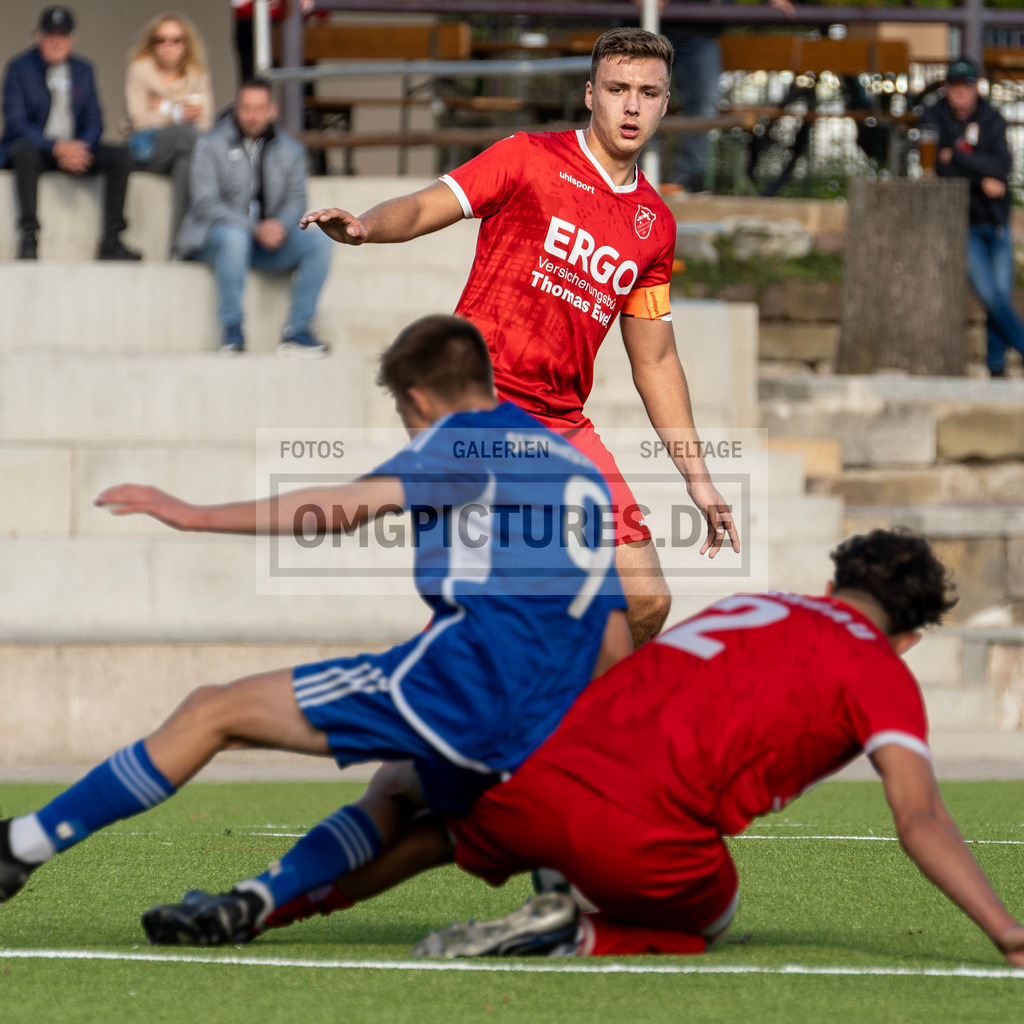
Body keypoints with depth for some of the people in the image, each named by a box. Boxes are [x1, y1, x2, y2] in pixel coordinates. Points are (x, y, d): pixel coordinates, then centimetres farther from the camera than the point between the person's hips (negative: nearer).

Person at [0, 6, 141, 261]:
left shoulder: (83, 70, 11)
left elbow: (94, 121, 9)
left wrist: (82, 147, -15)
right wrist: (56, 147, -26)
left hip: (75, 148, 5)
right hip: (34, 146, -5)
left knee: (120, 156, -18)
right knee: (25, 153, -39)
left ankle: (111, 241, -20)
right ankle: (28, 238, -40)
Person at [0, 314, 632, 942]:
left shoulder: (463, 438, 7)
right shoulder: (585, 470, 29)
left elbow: (351, 505, -10)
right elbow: (616, 643, 25)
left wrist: (198, 516, -12)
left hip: (464, 675, -7)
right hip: (547, 727, 7)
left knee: (216, 714, 0)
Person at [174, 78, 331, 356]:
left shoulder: (290, 150, 13)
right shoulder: (210, 145, 0)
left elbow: (296, 200, 6)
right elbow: (205, 202, -11)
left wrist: (280, 225, -20)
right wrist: (254, 228, -23)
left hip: (270, 236, 4)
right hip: (212, 235, -4)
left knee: (319, 244, -20)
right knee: (233, 237, -40)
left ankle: (297, 330, -20)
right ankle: (231, 329, -34)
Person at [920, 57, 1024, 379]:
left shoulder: (992, 119, 0)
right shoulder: (933, 119, -3)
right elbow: (937, 168, -14)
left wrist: (956, 156, -19)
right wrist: (981, 181, -16)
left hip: (996, 220, 2)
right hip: (962, 223, -2)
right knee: (991, 296, -12)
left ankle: (997, 364, 11)